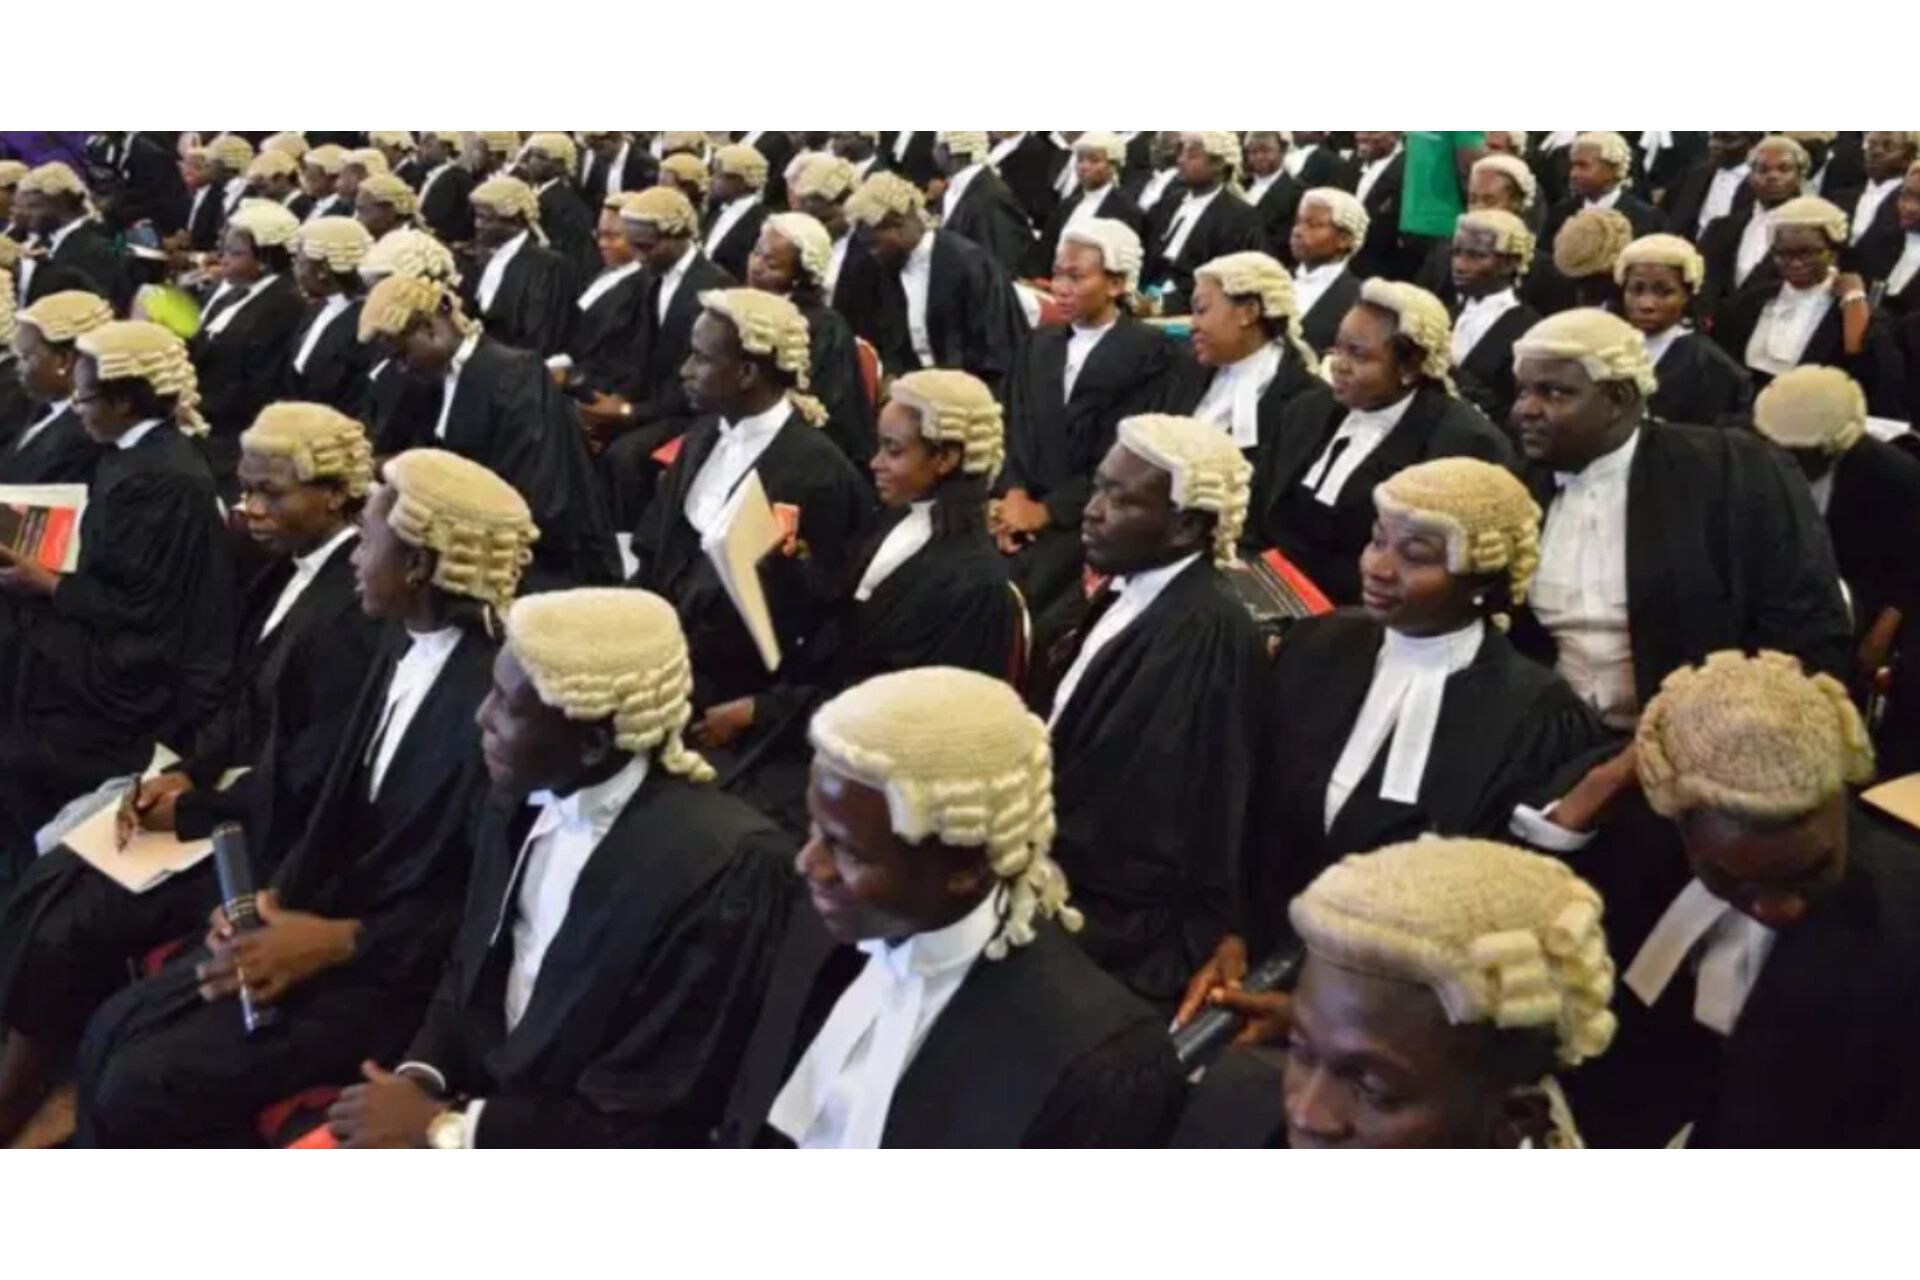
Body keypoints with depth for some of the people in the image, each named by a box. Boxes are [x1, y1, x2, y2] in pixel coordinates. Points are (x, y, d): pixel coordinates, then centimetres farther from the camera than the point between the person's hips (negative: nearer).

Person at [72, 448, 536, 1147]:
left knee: (145, 1087, -14)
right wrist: (275, 894, -3)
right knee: (110, 1039, 3)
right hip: (325, 917, 8)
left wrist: (337, 942, -18)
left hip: (395, 971, -8)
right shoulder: (405, 647, 4)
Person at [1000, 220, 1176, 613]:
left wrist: (1047, 509, -13)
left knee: (1014, 590, -29)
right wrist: (1014, 492, -8)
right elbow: (1014, 429, 11)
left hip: (1093, 519, -5)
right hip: (1027, 503, 5)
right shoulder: (1038, 343, 18)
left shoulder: (1149, 350, -3)